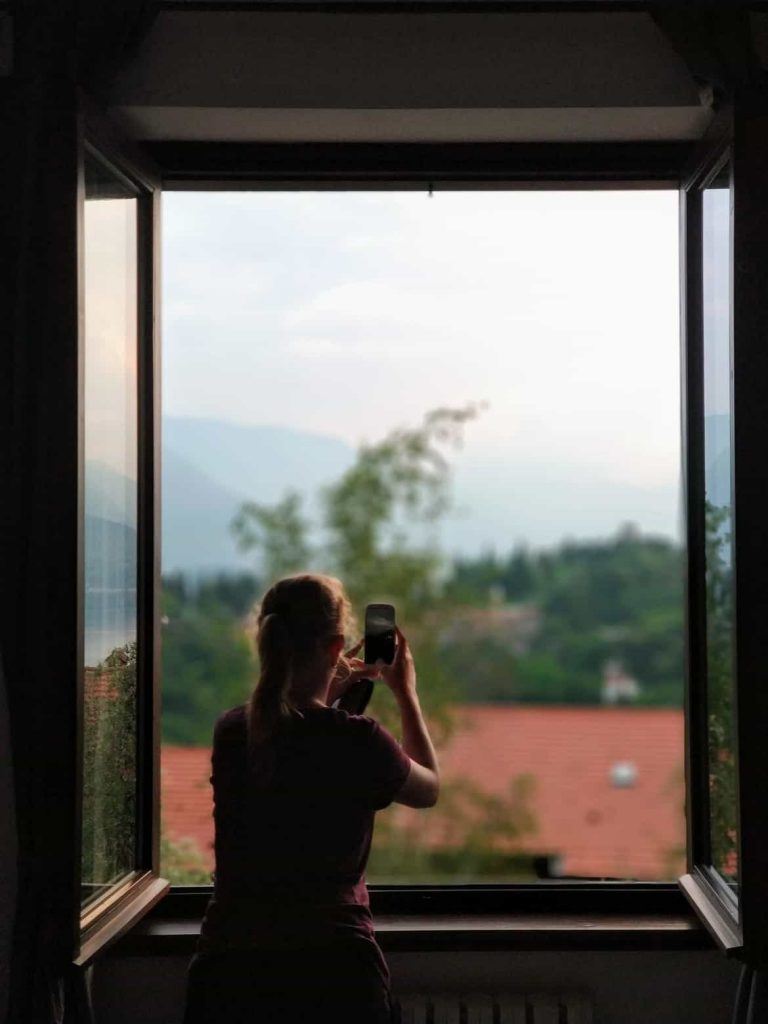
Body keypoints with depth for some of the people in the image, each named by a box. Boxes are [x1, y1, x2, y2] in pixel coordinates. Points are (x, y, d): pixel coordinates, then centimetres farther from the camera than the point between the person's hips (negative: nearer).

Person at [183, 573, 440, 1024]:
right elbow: (429, 788, 9)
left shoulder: (230, 730, 0)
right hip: (334, 970, -3)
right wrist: (407, 693, 19)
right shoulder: (356, 740, -13)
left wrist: (328, 695, 28)